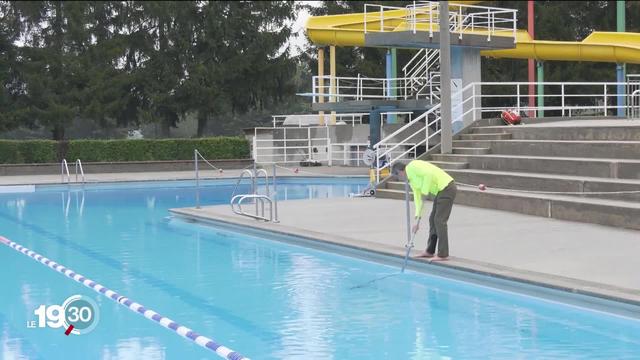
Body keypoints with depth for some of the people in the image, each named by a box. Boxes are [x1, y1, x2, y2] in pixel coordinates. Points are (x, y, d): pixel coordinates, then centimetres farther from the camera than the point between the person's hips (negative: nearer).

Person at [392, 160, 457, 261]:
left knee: (440, 221, -8)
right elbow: (418, 199, 17)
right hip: (441, 191, 10)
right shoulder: (411, 180, 17)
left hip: (447, 188, -10)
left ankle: (443, 254, -4)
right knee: (433, 219, 14)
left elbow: (429, 174, -26)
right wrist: (417, 221, 13)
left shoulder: (412, 166, -10)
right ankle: (430, 251, 23)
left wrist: (424, 192, -16)